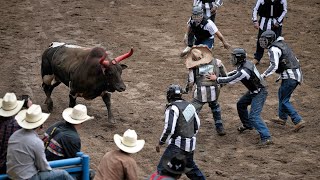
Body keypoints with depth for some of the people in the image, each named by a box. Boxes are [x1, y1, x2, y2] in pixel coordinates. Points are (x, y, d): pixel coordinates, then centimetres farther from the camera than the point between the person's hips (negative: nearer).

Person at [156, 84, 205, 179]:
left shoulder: (172, 108, -15)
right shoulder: (190, 106, 8)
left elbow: (169, 129, -22)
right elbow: (197, 125, 19)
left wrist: (160, 143, -11)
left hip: (177, 146, -8)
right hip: (190, 145, 8)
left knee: (162, 170, -7)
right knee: (190, 166, 28)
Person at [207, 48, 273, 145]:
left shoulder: (244, 71, -31)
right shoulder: (245, 63, -2)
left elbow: (230, 80, -25)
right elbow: (236, 72, 18)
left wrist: (216, 79, -14)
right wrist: (224, 75, 10)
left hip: (259, 93, -10)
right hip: (253, 91, 10)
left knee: (254, 116, -16)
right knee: (241, 104, 24)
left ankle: (266, 138, -19)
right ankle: (247, 125, 42)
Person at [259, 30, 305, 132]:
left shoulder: (273, 49, -13)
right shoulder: (281, 44, 16)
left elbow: (274, 66, -27)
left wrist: (263, 76, -30)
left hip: (290, 77, -10)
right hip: (296, 74, 10)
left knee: (284, 100, -4)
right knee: (281, 94, 25)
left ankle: (298, 121, -9)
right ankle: (282, 118, 34)